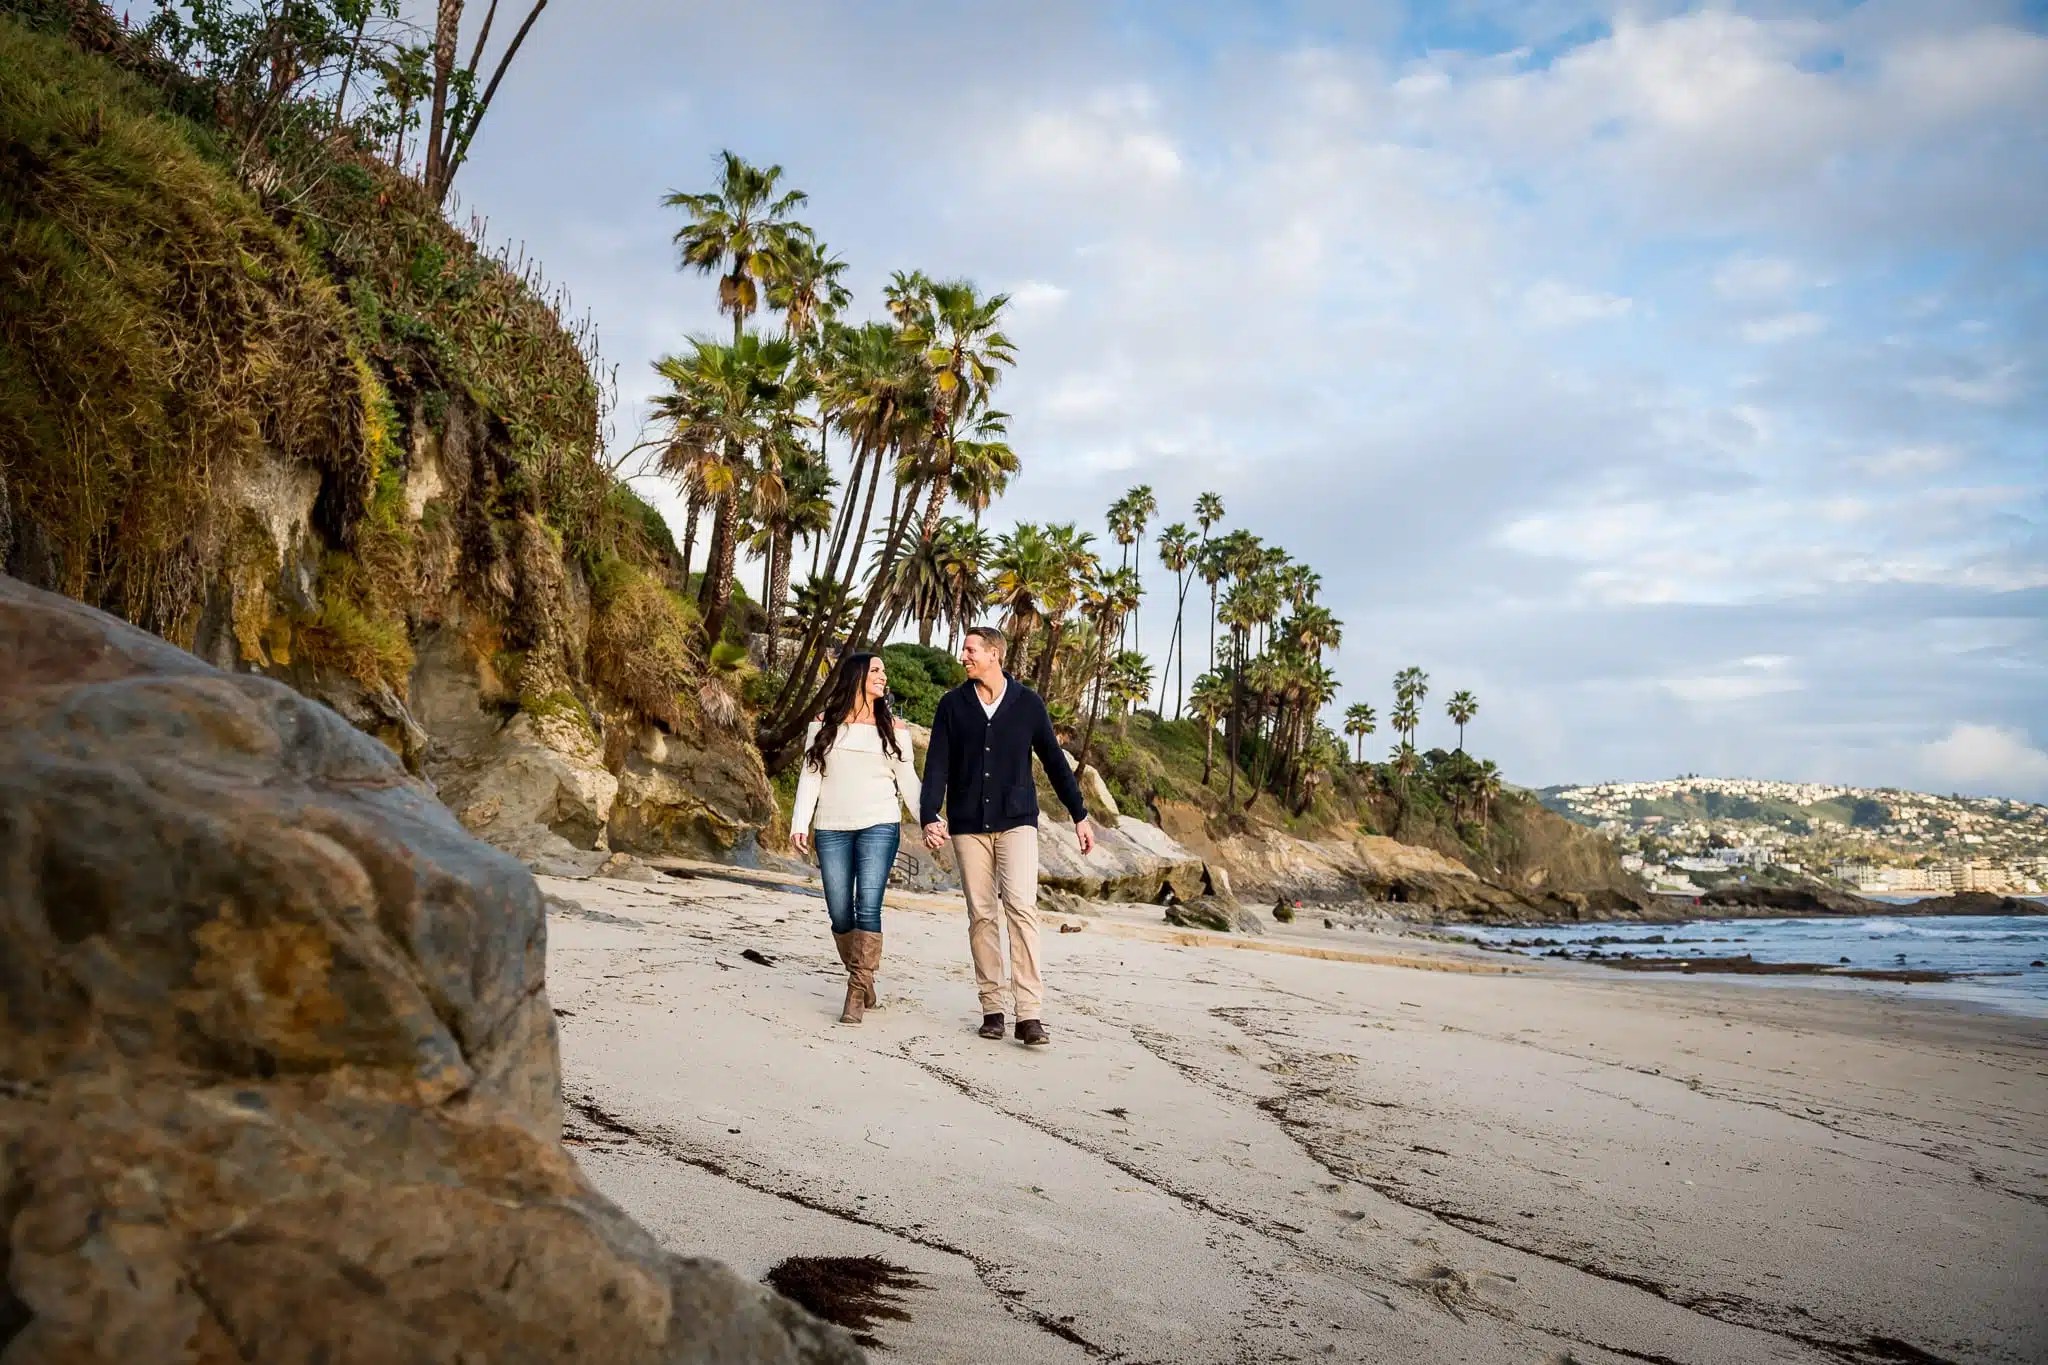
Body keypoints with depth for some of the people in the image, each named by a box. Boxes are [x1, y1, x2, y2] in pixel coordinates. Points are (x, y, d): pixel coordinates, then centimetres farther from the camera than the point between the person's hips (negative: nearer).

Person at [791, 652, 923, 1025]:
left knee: (868, 907, -13)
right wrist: (800, 823, -3)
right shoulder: (824, 724, 10)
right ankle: (864, 984, 17)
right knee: (840, 914, 0)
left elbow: (908, 781, 10)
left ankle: (857, 993, -12)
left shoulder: (892, 728, 10)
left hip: (879, 826, -1)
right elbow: (810, 775, 7)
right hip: (831, 829, 1)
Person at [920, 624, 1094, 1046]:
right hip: (968, 825, 2)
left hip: (1017, 821, -2)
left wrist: (1080, 815, 10)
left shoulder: (1027, 703, 2)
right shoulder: (953, 704, 4)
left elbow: (1054, 761, 9)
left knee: (1021, 906, -16)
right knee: (981, 916, 3)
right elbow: (937, 765, -1)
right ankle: (992, 1008, 12)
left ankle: (1030, 1014, -16)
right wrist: (929, 817, -15)